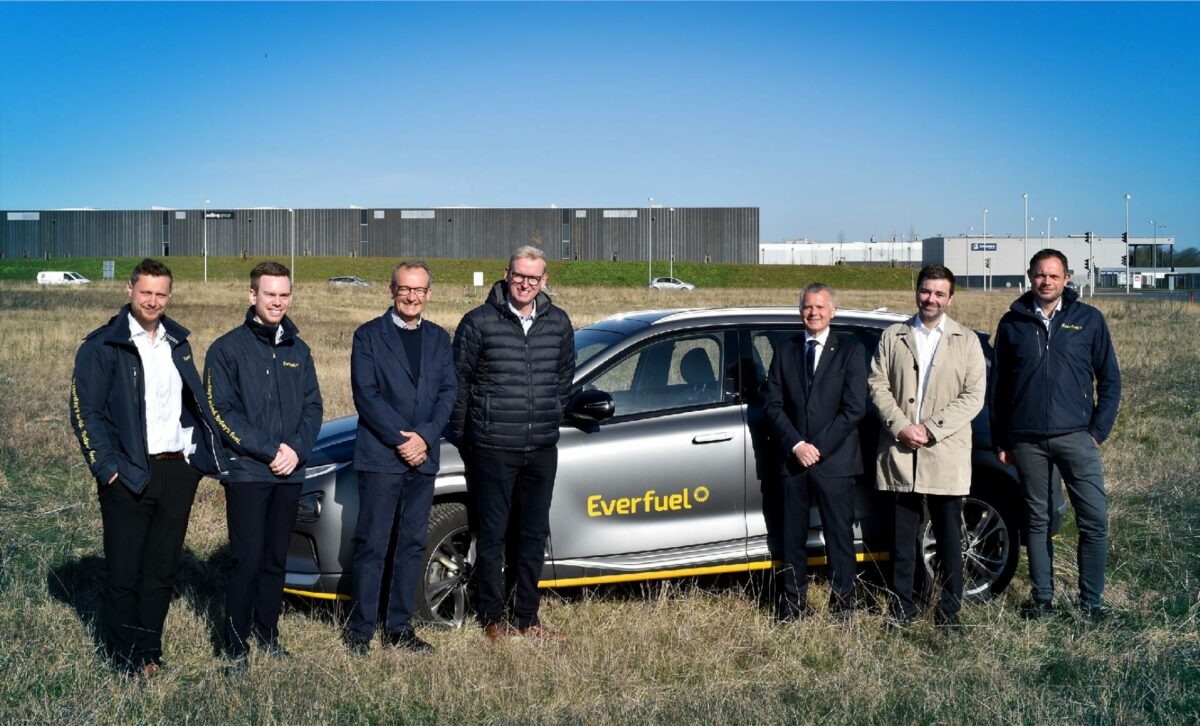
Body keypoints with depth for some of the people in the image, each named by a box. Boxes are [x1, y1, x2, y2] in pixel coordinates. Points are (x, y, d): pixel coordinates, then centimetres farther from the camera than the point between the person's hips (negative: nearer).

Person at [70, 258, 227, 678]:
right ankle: (123, 658, 14)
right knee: (124, 572, 1)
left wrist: (205, 452, 9)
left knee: (163, 569, 9)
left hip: (179, 471, 5)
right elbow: (85, 411, -7)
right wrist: (106, 466, -14)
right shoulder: (103, 345, -4)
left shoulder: (178, 342, 14)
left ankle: (149, 651, 20)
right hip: (129, 476, -5)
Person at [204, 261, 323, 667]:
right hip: (246, 472, -4)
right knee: (247, 561, -6)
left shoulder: (298, 351, 13)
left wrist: (297, 450, -6)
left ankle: (267, 633, 24)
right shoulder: (228, 348, -2)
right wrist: (269, 450, -13)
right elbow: (221, 411, -8)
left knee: (276, 559, 11)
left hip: (290, 474, 5)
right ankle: (236, 646, 5)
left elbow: (313, 406, 12)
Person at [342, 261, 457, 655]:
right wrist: (400, 440, -14)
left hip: (422, 457, 5)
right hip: (379, 457, -5)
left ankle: (400, 627, 18)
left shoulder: (439, 339, 13)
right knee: (372, 546, -2)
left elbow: (448, 392, 6)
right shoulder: (369, 336, -1)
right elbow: (365, 394, -8)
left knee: (413, 544, 9)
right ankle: (360, 630, 6)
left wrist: (425, 436, -9)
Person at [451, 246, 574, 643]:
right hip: (492, 449, -4)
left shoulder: (558, 323, 7)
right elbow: (459, 380, -1)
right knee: (492, 535, 3)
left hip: (542, 449, 4)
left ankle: (527, 618, 22)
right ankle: (493, 620, 13)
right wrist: (465, 436, 2)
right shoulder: (479, 322, -6)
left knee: (533, 536, 11)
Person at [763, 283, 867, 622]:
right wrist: (796, 445, -9)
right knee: (792, 536, 9)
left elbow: (855, 408, -7)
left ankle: (842, 602, 14)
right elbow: (773, 404, 5)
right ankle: (793, 603, 18)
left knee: (839, 535, 3)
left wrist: (819, 447, -11)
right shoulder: (785, 352, 10)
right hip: (793, 459, 3)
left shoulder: (850, 350, 0)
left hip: (835, 461, -3)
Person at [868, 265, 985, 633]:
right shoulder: (893, 337, 10)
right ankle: (902, 607, 17)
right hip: (900, 452, 1)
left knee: (949, 539, 4)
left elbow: (973, 396, -1)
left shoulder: (967, 341, 6)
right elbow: (878, 385, 5)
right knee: (902, 537, 7)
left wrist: (930, 429, -11)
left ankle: (948, 612, 13)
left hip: (946, 454, -1)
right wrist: (900, 427, -10)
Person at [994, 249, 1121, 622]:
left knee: (1095, 519, -6)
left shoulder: (1088, 319, 4)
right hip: (1027, 440, 1)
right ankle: (1041, 597, 20)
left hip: (1076, 435, -1)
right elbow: (1001, 385, 10)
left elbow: (1109, 378, 6)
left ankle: (1091, 602, 6)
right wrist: (1001, 440, 8)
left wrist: (1099, 430, -2)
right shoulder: (1013, 323, 6)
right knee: (1037, 521, 8)